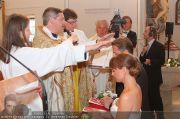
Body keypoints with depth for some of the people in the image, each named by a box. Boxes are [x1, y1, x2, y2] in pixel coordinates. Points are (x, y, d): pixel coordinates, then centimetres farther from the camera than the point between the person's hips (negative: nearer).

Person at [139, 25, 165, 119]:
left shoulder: (159, 46, -10)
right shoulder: (146, 46, 12)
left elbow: (161, 61, -17)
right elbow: (141, 60, 10)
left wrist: (151, 61, -29)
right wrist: (143, 53, -7)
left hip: (154, 77, -7)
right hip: (146, 76, 7)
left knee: (155, 97, -4)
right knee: (148, 97, 15)